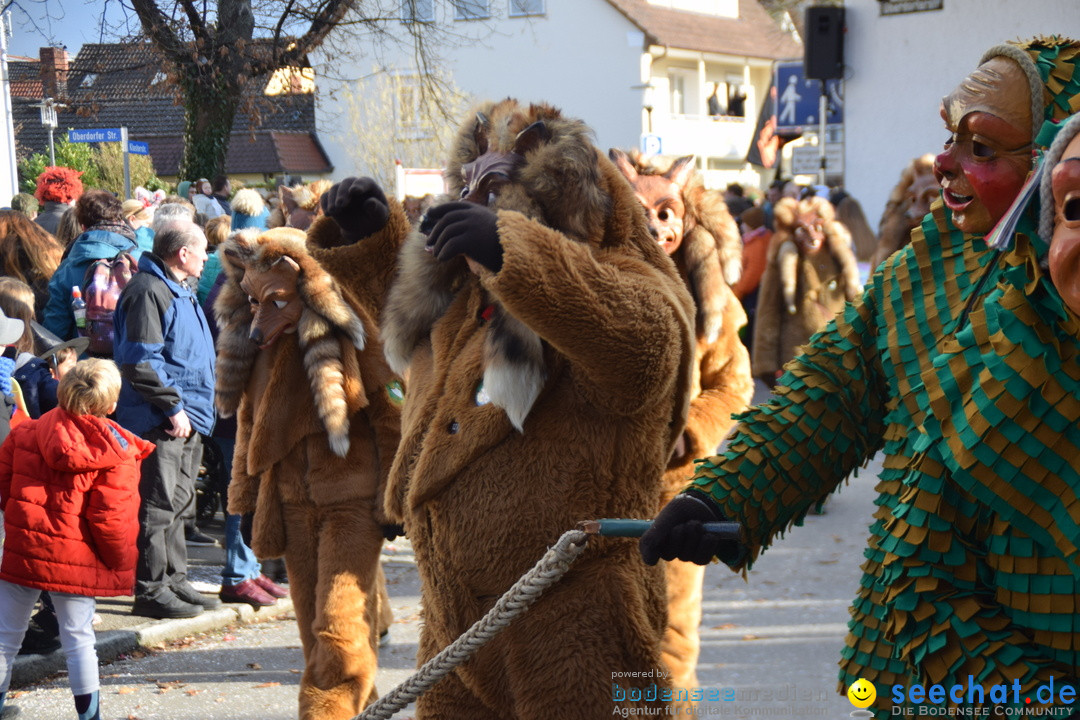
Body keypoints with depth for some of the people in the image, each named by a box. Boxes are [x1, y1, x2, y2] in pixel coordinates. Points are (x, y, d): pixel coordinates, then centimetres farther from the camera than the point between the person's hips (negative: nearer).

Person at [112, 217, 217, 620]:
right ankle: (151, 590, 0)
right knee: (157, 506, -6)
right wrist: (173, 408, -20)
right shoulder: (148, 291, -14)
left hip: (185, 420, 10)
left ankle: (174, 582, 24)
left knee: (178, 505, 15)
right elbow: (139, 361, -22)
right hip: (159, 421, -10)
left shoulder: (180, 291, 19)